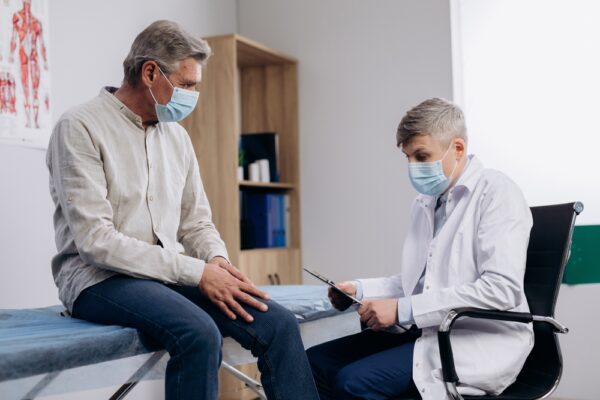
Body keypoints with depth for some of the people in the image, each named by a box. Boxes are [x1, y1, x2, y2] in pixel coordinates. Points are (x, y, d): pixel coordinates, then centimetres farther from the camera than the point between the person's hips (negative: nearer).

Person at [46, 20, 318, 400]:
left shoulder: (177, 136, 12)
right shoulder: (81, 127, -9)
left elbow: (196, 223, 17)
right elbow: (95, 241, -18)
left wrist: (218, 261, -8)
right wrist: (197, 272, -20)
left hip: (172, 273, 6)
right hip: (101, 279, -6)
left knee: (279, 323, -14)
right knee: (199, 333, -34)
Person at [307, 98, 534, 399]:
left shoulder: (495, 193, -8)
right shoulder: (424, 203, 17)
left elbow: (502, 288, -20)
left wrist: (404, 309, -22)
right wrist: (360, 289, 4)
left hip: (480, 341, -8)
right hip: (427, 331, 8)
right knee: (315, 362, -4)